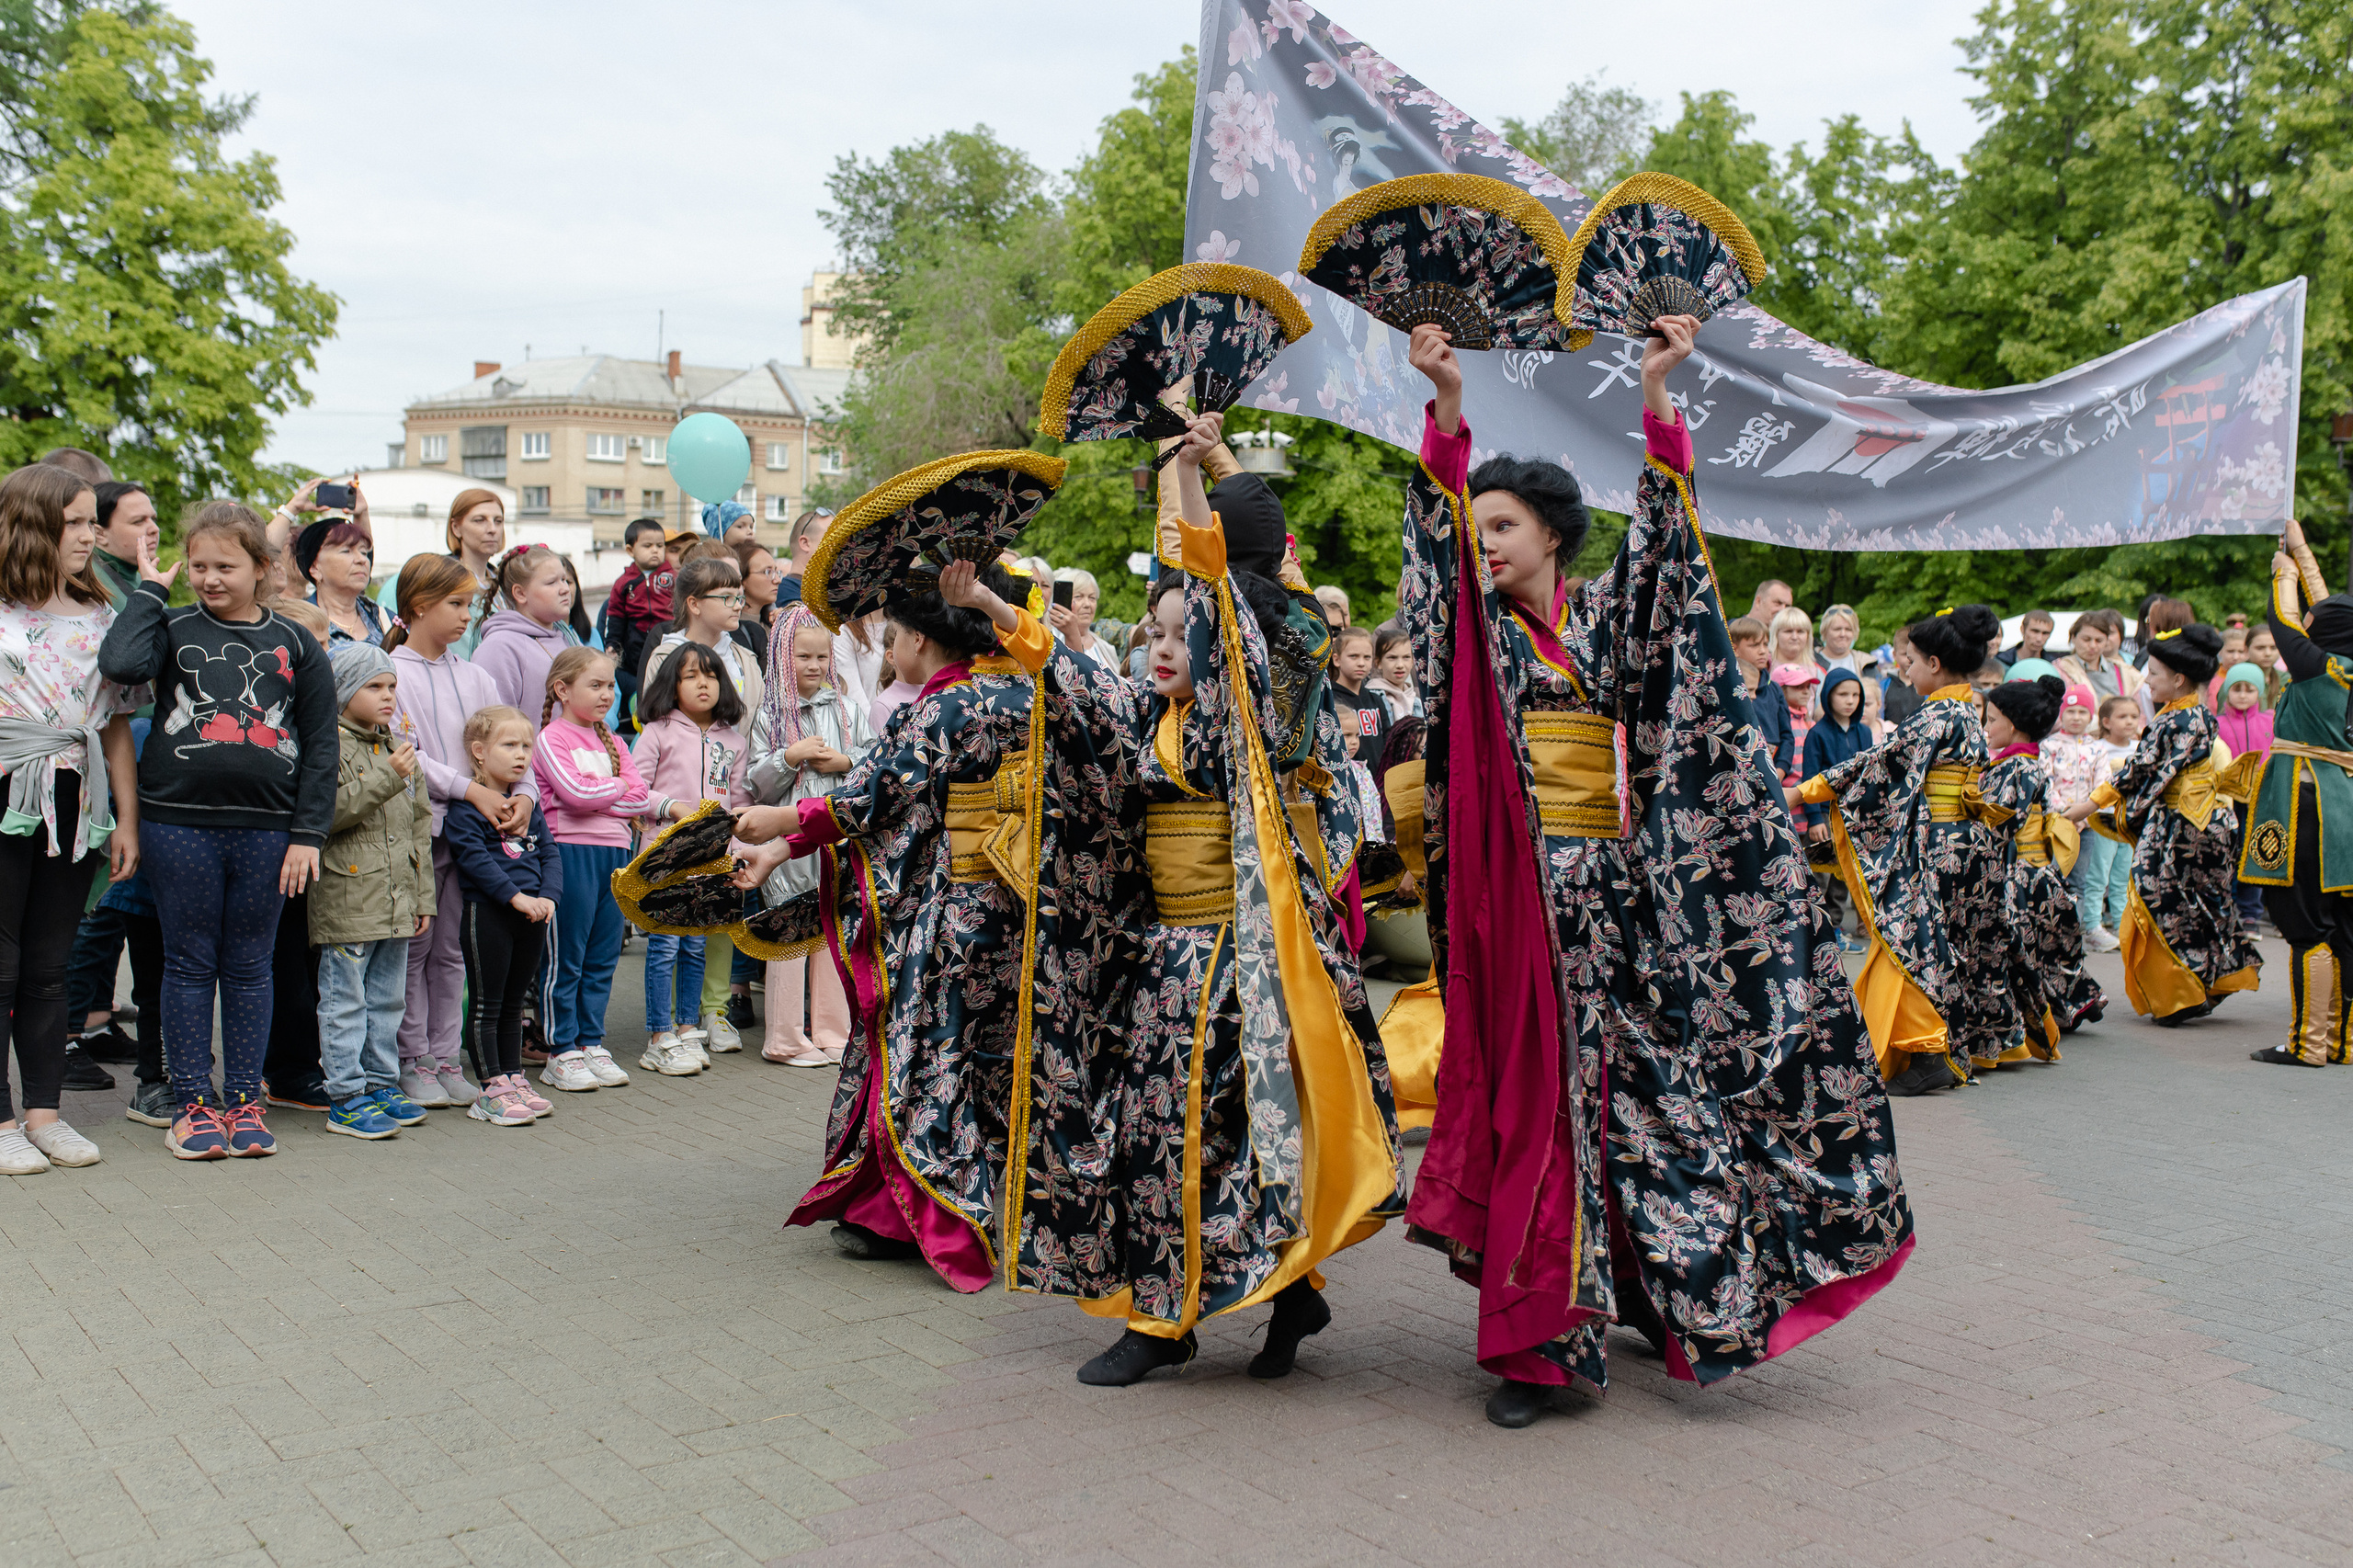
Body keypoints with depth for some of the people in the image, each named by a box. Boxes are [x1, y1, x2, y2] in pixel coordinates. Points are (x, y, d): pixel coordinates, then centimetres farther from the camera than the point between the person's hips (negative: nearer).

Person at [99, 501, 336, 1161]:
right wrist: (150, 589, -6)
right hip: (178, 823, -1)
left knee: (249, 967, 9)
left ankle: (245, 1101, 19)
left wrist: (307, 834, -1)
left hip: (266, 829, 1)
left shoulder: (294, 644, 6)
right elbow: (119, 663, -18)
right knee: (190, 963, 6)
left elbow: (321, 745, 6)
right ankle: (192, 1105, 15)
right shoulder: (173, 629, 4)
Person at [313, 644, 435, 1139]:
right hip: (346, 902, -7)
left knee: (386, 998, 14)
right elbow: (328, 813, -20)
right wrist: (386, 778, -22)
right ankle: (345, 1097, 3)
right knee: (345, 1001, -1)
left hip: (397, 902, 7)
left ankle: (382, 1083, 23)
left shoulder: (400, 749, 16)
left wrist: (423, 896, 16)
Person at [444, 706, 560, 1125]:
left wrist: (549, 896, -6)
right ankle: (491, 1090, 3)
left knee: (514, 1003, 15)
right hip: (487, 913, -7)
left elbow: (549, 852, 10)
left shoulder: (528, 805, 14)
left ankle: (513, 1079, 23)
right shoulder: (465, 807, -8)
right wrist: (516, 896, -23)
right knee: (486, 1005, 0)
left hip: (532, 916, 7)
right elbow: (474, 858, -17)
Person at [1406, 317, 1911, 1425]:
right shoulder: (1481, 632, 8)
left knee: (1628, 1076, 5)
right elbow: (1441, 534, -7)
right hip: (1517, 893, -1)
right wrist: (1447, 408, -21)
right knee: (1535, 1089, -1)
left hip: (1616, 888, 1)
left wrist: (1654, 401, -20)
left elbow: (1658, 541, -7)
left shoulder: (1606, 618, 9)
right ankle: (1536, 1337, 3)